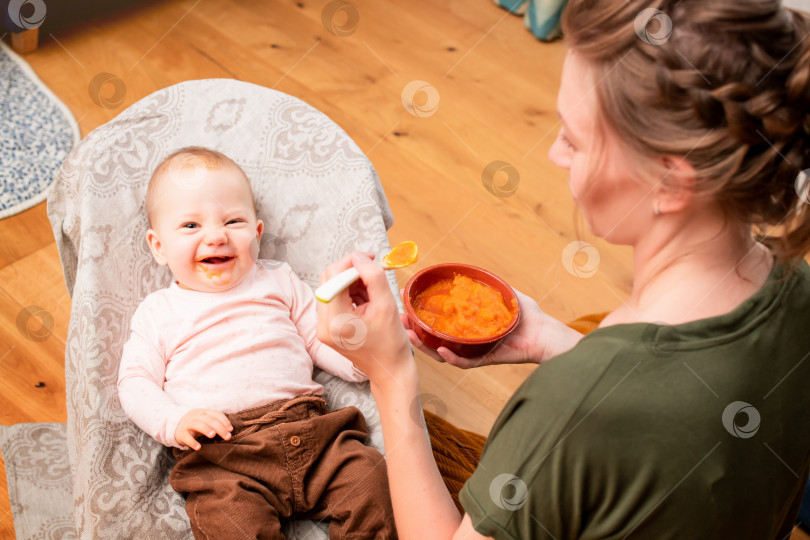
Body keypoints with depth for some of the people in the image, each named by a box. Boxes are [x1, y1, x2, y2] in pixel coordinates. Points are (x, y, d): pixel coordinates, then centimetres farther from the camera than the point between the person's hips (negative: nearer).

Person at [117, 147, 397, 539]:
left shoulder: (277, 282, 21)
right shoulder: (157, 312, 16)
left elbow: (322, 338, 21)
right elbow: (135, 383, 9)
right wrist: (174, 422, -10)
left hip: (309, 431, 3)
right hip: (219, 454, -2)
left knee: (371, 480, -18)